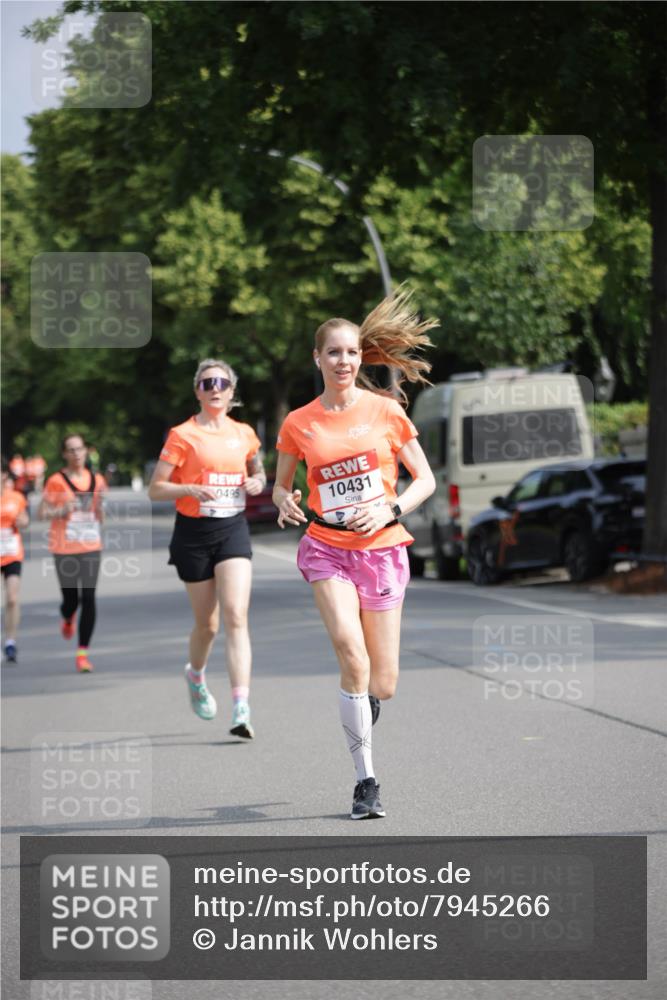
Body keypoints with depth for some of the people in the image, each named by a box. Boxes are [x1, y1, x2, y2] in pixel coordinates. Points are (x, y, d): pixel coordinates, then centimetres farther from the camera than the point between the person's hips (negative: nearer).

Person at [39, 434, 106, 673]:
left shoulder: (96, 480, 8)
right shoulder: (56, 481, -3)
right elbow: (42, 512, -2)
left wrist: (100, 503, -6)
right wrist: (63, 511, -18)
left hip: (91, 547, 2)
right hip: (64, 548, -2)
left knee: (89, 598, -7)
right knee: (71, 598, 0)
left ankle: (83, 653, -2)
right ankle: (68, 620, 40)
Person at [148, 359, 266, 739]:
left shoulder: (244, 434, 8)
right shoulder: (183, 435, -4)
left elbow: (258, 471, 26)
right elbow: (155, 488, -5)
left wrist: (257, 482, 3)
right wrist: (192, 489, -21)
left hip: (234, 529, 2)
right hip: (194, 533, -2)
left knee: (236, 617, -14)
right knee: (207, 623, 7)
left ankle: (242, 711, -21)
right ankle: (196, 675, 42)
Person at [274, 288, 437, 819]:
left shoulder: (386, 412, 1)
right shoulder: (298, 424, 3)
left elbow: (425, 480, 6)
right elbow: (281, 485, 16)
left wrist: (389, 510, -12)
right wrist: (285, 502, -8)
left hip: (382, 550, 1)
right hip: (327, 547, 0)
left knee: (381, 684, -1)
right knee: (351, 651, -24)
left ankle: (359, 703, 40)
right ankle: (366, 780, -13)